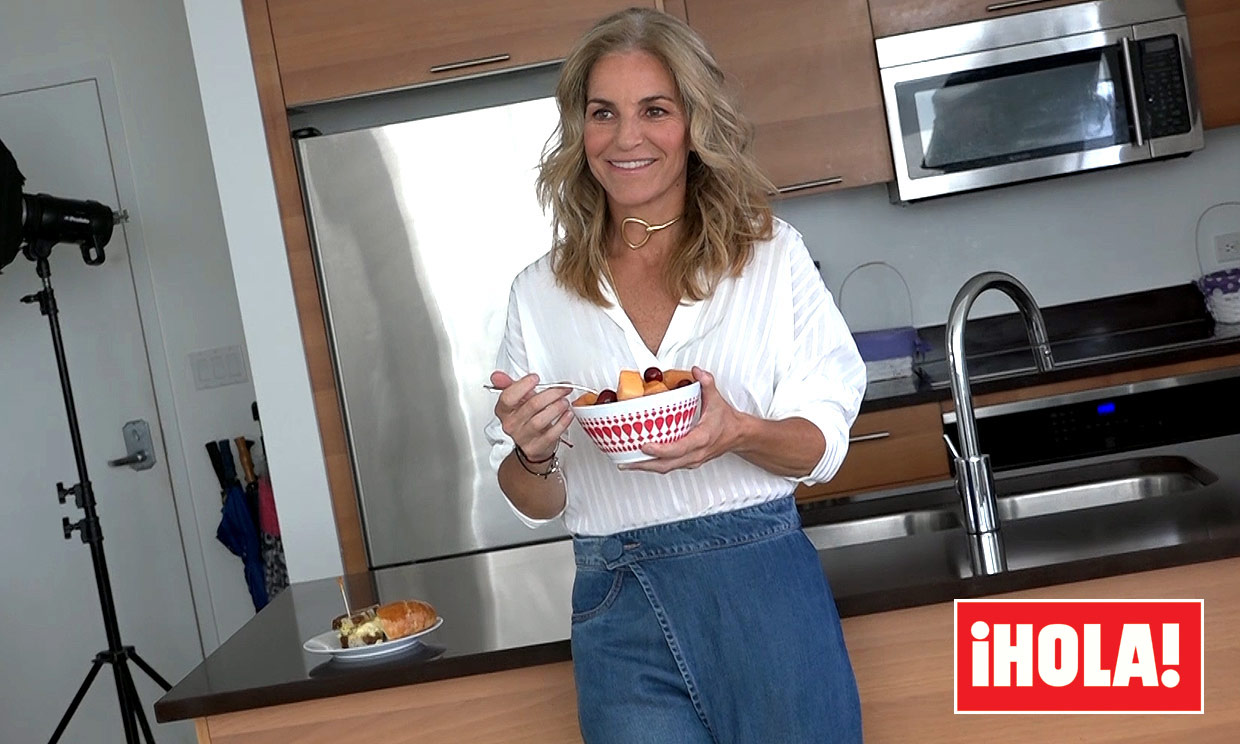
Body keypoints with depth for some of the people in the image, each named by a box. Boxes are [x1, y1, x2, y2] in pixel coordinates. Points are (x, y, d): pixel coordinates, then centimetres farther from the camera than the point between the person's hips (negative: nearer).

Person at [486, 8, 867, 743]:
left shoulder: (773, 252, -1)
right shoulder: (540, 292, 2)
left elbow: (823, 446, -1)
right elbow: (537, 506, 6)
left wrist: (741, 433, -21)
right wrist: (534, 458, -16)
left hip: (764, 586, -1)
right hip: (618, 611, 1)